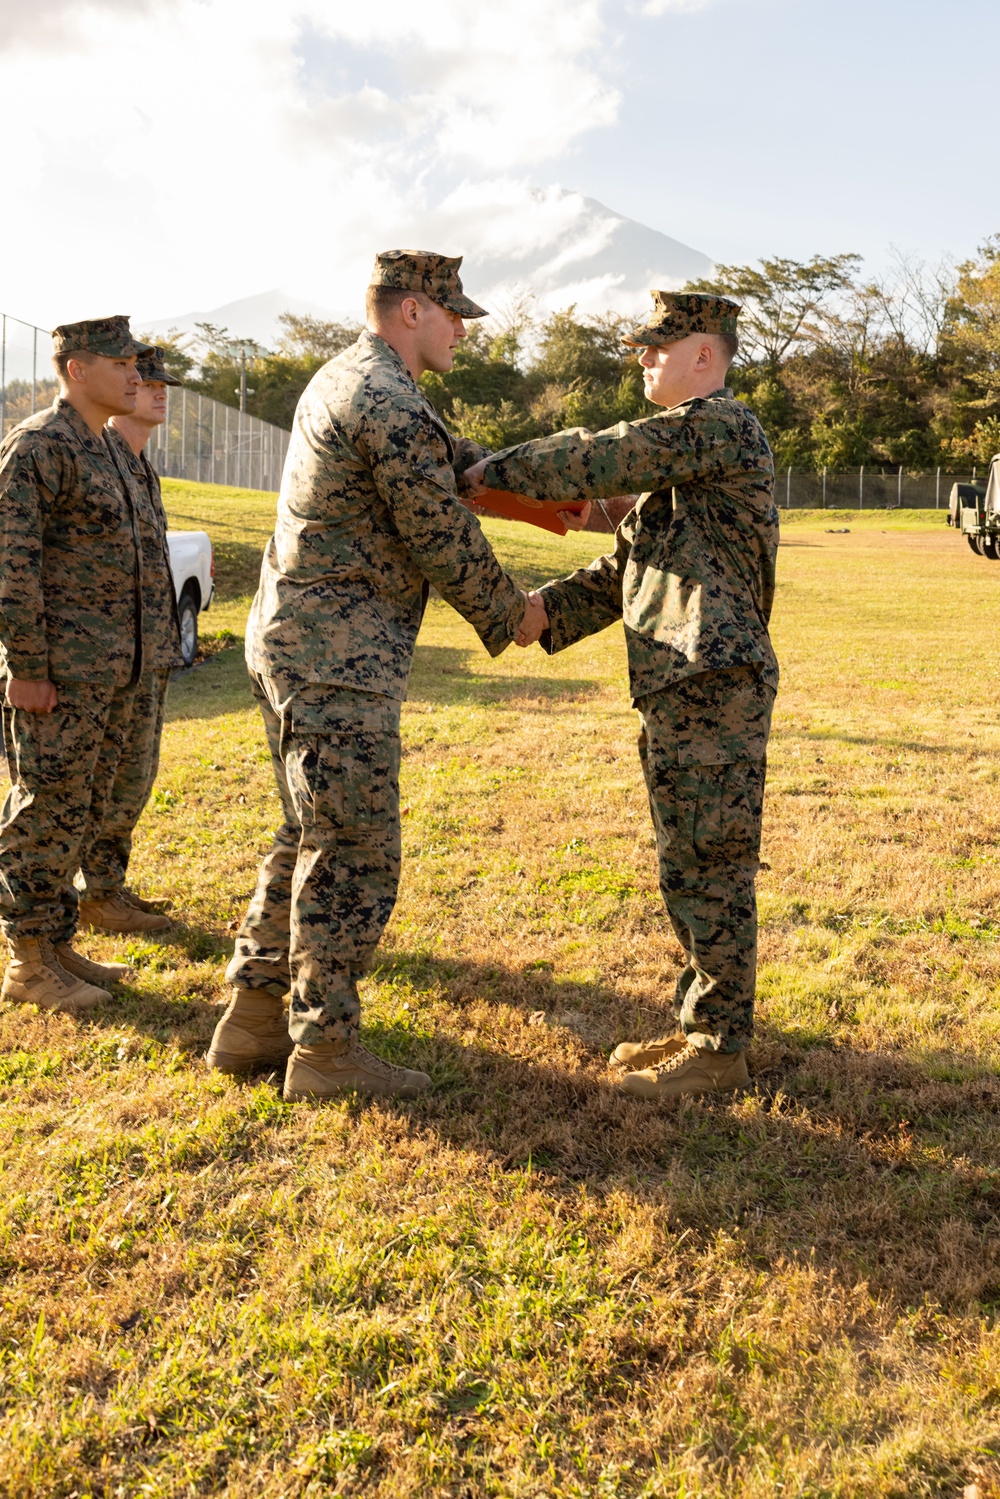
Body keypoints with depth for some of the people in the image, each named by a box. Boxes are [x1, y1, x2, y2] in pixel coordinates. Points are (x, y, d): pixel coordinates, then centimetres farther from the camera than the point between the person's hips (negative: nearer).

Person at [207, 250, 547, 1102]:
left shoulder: (342, 380, 17)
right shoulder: (393, 407, -16)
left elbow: (455, 461, 26)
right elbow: (444, 542, -11)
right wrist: (510, 616, 5)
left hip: (293, 645, 11)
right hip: (338, 659, -11)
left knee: (310, 840, 16)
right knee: (354, 854, -4)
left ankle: (253, 1019, 23)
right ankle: (326, 1049, 5)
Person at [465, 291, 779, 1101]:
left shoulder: (724, 425, -9)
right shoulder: (680, 453, 22)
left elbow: (609, 457, -18)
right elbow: (624, 566, 20)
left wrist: (496, 471, -8)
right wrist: (547, 612, 6)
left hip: (715, 692, -10)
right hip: (674, 695, 10)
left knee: (711, 874, -3)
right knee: (688, 873, 16)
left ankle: (719, 1050, 9)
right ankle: (701, 1024, 28)